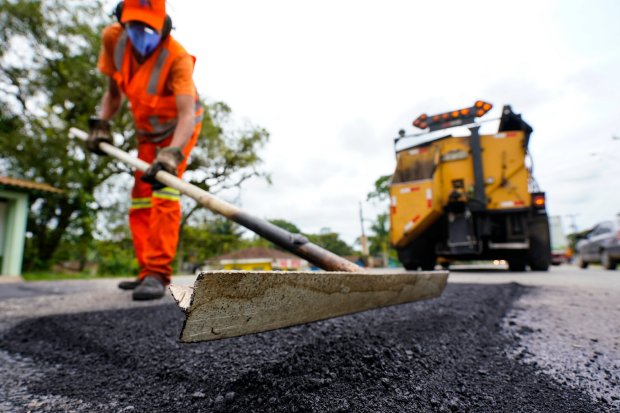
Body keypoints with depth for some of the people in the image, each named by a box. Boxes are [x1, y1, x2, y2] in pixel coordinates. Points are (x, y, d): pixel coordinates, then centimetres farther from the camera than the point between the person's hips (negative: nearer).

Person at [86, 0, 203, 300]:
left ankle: (158, 272, -23)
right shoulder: (112, 38, -12)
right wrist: (101, 123, -11)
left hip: (177, 129, -6)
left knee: (164, 189, -24)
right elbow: (113, 89, 2)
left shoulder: (178, 58, -29)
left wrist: (171, 154, -56)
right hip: (147, 130, 6)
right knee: (140, 197, 3)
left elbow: (187, 113, -41)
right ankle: (148, 271, 11)